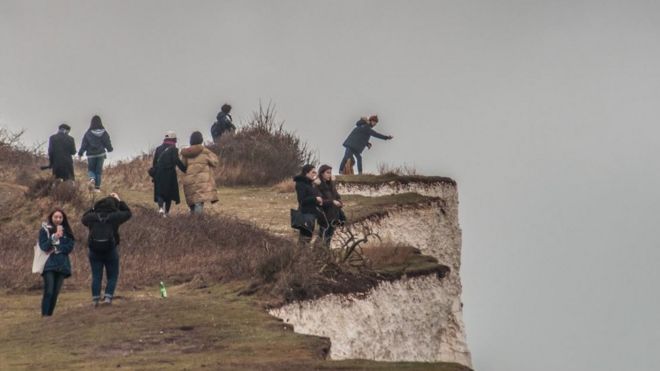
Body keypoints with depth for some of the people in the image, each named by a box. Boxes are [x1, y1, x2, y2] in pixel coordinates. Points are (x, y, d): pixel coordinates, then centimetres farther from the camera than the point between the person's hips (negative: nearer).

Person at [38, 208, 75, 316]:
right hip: (49, 265, -4)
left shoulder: (66, 231, 12)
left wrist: (55, 249, -9)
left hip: (62, 265, 4)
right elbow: (43, 246, -8)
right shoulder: (44, 230, 3)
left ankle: (50, 315, 6)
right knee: (49, 292, -16)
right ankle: (45, 315, -17)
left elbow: (70, 247, 2)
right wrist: (54, 237, -21)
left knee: (56, 292, 1)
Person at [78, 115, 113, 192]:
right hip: (101, 154, 1)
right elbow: (108, 143, 5)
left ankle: (92, 178, -19)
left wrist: (80, 153, 6)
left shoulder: (88, 133, -8)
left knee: (91, 169, 12)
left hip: (91, 155, -1)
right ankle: (97, 187, 6)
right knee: (99, 170, 9)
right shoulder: (104, 133, -4)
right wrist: (110, 149, 27)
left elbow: (84, 144, -5)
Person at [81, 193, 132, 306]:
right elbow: (128, 213, 10)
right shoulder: (114, 216, -8)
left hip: (94, 251, 2)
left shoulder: (92, 217, -3)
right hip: (111, 251, -2)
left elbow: (84, 218, 21)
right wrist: (119, 201, 18)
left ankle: (95, 299, 4)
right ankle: (108, 297, -6)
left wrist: (93, 208, 20)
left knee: (96, 276, 9)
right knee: (112, 276, 9)